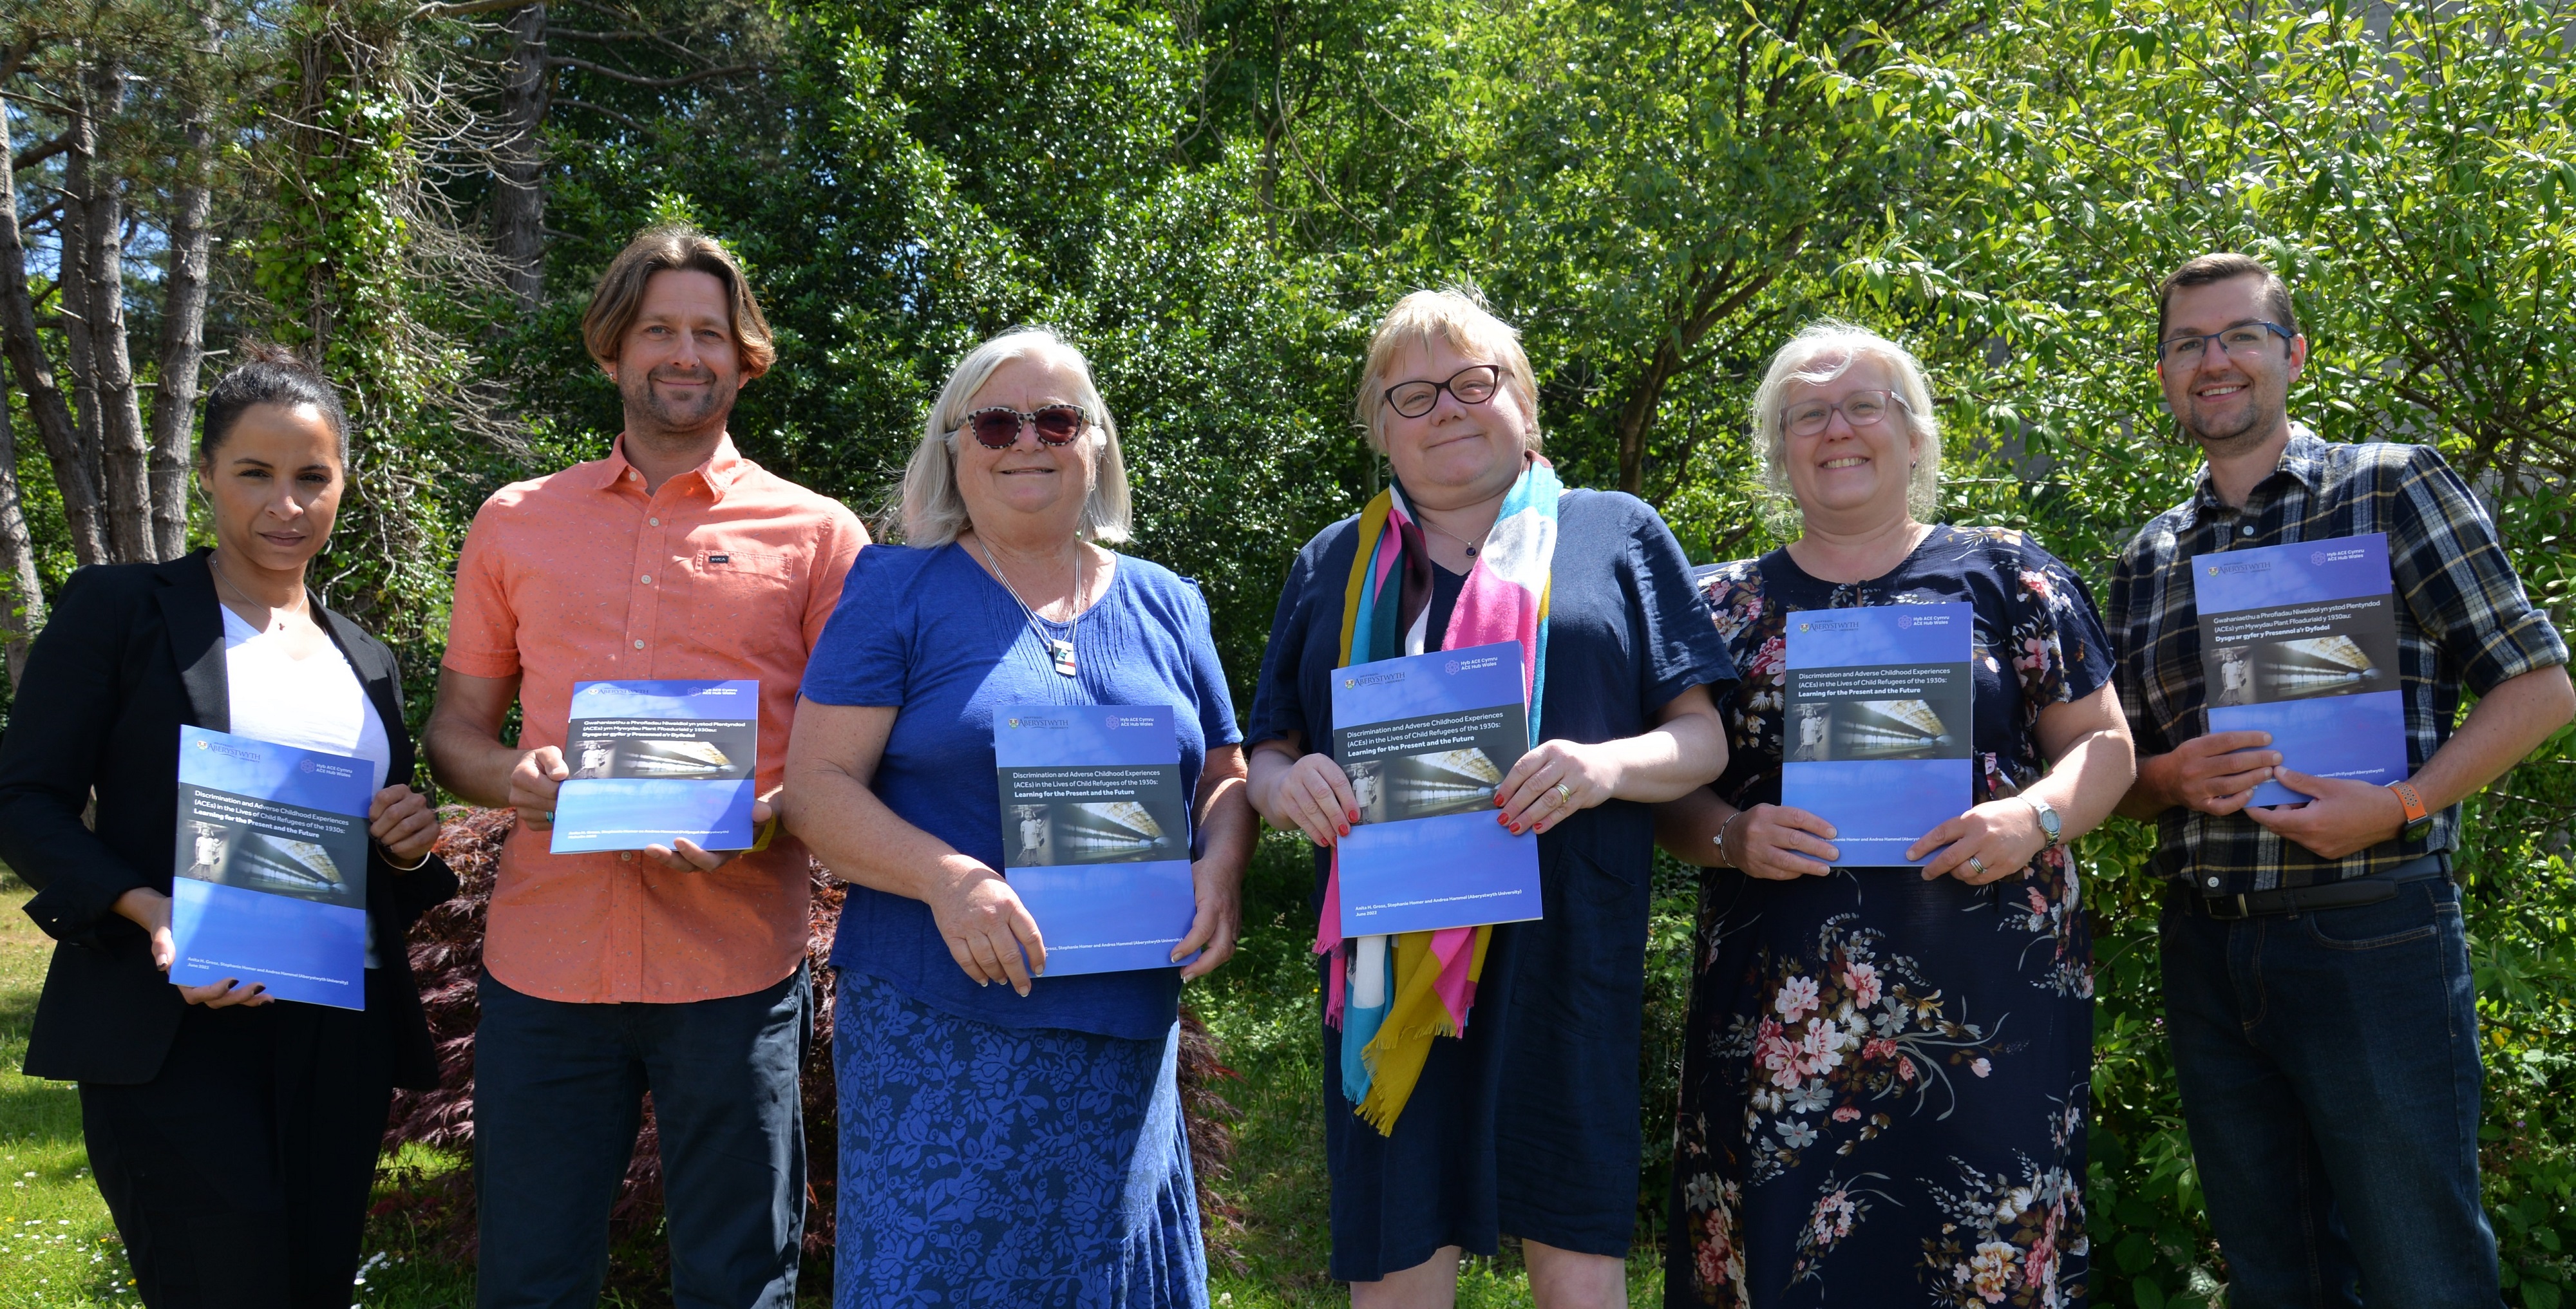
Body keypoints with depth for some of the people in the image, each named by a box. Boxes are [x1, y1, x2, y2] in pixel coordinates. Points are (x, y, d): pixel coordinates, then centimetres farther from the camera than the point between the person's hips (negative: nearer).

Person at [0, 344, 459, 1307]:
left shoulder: (366, 661, 17)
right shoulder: (118, 609, 2)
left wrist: (410, 848, -1)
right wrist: (154, 915, -20)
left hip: (341, 1039, 5)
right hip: (171, 1032, -5)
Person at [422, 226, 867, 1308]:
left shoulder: (816, 534, 4)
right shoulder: (516, 523, 11)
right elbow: (453, 729, 14)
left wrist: (759, 822, -16)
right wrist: (515, 778, -8)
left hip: (735, 966, -2)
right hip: (543, 963, 2)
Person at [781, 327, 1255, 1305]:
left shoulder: (1167, 605, 11)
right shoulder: (896, 592, 0)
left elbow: (1224, 776, 16)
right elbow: (816, 786, -6)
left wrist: (1219, 867, -6)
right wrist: (946, 877, -22)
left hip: (1127, 1032, 4)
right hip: (937, 1030, -3)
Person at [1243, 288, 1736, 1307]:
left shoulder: (1616, 534, 9)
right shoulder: (1333, 565, 15)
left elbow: (1702, 736, 5)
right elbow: (1270, 761, 15)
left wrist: (1609, 765, -17)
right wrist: (1289, 785, -9)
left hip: (1561, 952, -1)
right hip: (1387, 975, 2)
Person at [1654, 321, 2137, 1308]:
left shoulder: (2005, 575, 8)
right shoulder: (1727, 605, 11)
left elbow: (2103, 742, 8)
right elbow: (1670, 789, 11)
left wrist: (2035, 817, -12)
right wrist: (1731, 836, -10)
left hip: (1985, 1003, -1)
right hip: (1780, 1015, 1)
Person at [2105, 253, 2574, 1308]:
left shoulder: (2394, 488, 0)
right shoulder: (2147, 562, 12)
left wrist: (2399, 807, -16)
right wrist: (2173, 777, -8)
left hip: (2374, 938, -4)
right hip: (2205, 949, 4)